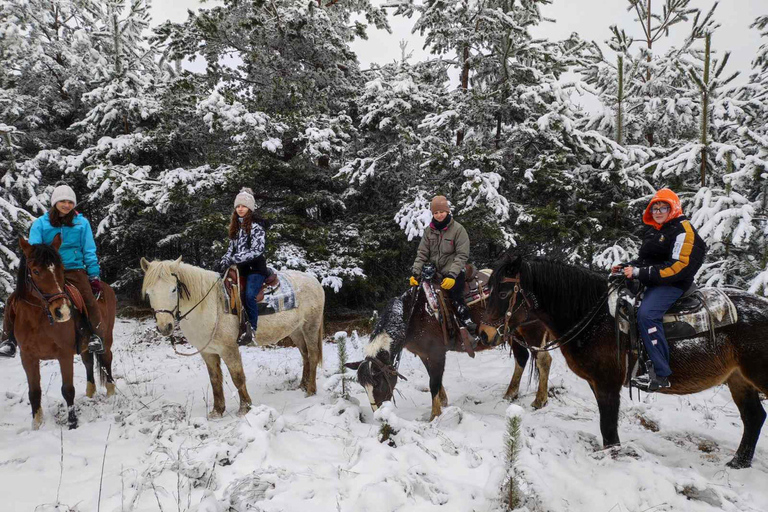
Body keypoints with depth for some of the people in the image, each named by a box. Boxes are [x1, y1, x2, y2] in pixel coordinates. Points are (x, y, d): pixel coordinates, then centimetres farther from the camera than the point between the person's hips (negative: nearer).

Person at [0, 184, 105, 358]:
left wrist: (94, 276, 0)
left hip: (73, 270, -1)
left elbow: (89, 251, 6)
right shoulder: (40, 223, 6)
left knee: (89, 299, -25)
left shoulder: (82, 223, 6)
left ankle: (96, 335, -9)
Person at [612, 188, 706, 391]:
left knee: (646, 314, -30)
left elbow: (677, 267, -20)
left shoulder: (682, 230, -9)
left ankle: (661, 376, -25)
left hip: (673, 283, -10)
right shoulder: (653, 231, 19)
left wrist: (640, 273, -23)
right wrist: (627, 268, 6)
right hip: (653, 283, 10)